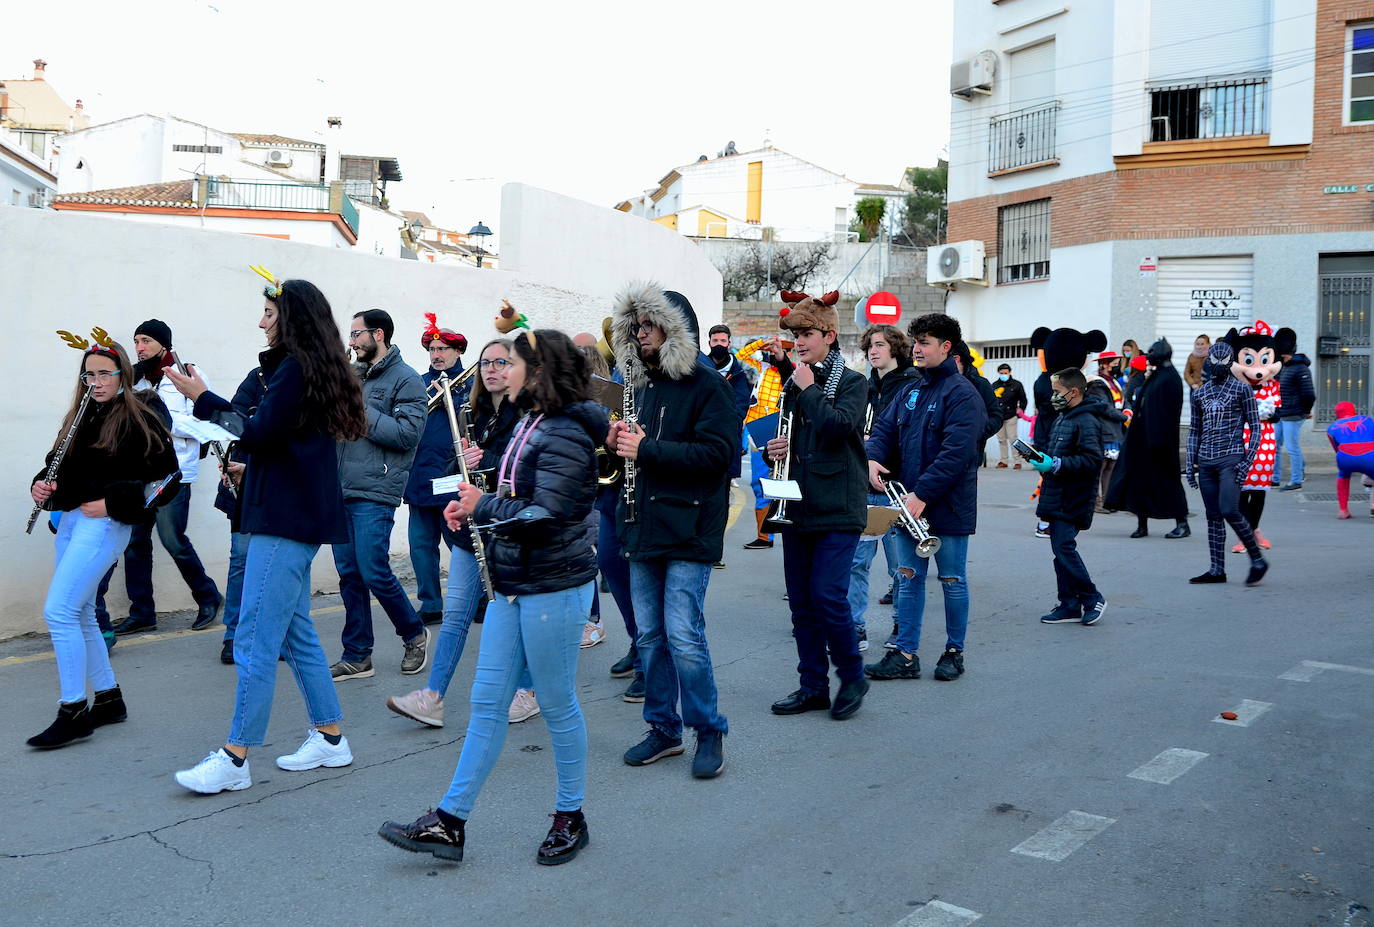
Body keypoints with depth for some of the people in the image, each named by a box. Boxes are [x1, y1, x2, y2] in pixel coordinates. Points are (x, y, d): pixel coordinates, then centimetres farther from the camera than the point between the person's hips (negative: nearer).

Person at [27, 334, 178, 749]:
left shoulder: (140, 416, -8)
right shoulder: (81, 416, 14)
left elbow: (167, 477, -13)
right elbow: (57, 464, 20)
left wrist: (113, 503, -16)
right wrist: (41, 485, -2)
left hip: (106, 523, -8)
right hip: (70, 519, 8)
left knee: (59, 611, -12)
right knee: (80, 614, 13)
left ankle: (73, 713, -4)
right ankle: (108, 699, 25)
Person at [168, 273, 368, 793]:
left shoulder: (293, 368, -13)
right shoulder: (314, 368, 15)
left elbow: (260, 435, -16)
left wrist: (203, 399, -8)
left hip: (285, 520, -10)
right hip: (299, 516, 10)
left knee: (255, 641, -6)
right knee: (295, 630, 15)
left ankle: (234, 760, 1)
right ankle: (330, 737, 23)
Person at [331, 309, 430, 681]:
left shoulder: (405, 379, -5)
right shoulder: (352, 375, 18)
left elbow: (407, 433, -15)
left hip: (375, 493, -7)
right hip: (340, 489, 7)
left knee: (374, 573, -6)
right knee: (349, 575, 9)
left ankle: (414, 634, 17)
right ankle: (356, 657, 17)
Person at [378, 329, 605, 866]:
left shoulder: (564, 435, -18)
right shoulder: (529, 424, 12)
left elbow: (546, 516, -25)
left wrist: (482, 506, -12)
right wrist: (472, 505, 2)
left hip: (553, 589, -9)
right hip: (512, 584, 9)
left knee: (557, 706, 5)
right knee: (486, 703, 10)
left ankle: (570, 818, 24)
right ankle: (450, 822, 17)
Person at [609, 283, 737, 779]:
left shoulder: (707, 386, -7)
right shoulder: (642, 387, 16)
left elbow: (716, 453, -20)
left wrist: (647, 448, -20)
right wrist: (619, 441, 3)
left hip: (688, 532, -7)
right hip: (643, 530, 8)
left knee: (683, 637, -8)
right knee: (650, 635, 11)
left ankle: (710, 732, 10)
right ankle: (663, 729, 25)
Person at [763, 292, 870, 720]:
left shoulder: (851, 383, -4)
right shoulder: (793, 384, 14)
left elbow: (839, 424, -23)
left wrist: (809, 389, -11)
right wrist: (775, 449, 2)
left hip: (838, 510, -6)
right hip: (798, 507, 7)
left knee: (828, 596, -11)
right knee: (801, 600, 8)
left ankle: (852, 677, 11)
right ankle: (813, 686, 19)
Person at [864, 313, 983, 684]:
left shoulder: (961, 393, -13)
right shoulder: (910, 391, 11)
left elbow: (956, 453, -21)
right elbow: (884, 428, 11)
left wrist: (923, 493, -24)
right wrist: (873, 458, -12)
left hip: (948, 506, -7)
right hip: (910, 504, 7)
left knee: (952, 580, 8)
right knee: (908, 577, 8)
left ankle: (954, 651, 22)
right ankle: (904, 655, 14)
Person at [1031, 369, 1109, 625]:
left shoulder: (1087, 421, -14)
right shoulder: (1064, 417, 17)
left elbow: (1092, 460, -23)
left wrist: (1055, 464, -25)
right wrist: (1042, 459, 10)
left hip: (1072, 500, -10)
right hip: (1059, 497, 10)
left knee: (1064, 547, -11)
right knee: (1061, 549, 10)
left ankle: (1092, 598, 5)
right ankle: (1069, 605, 16)